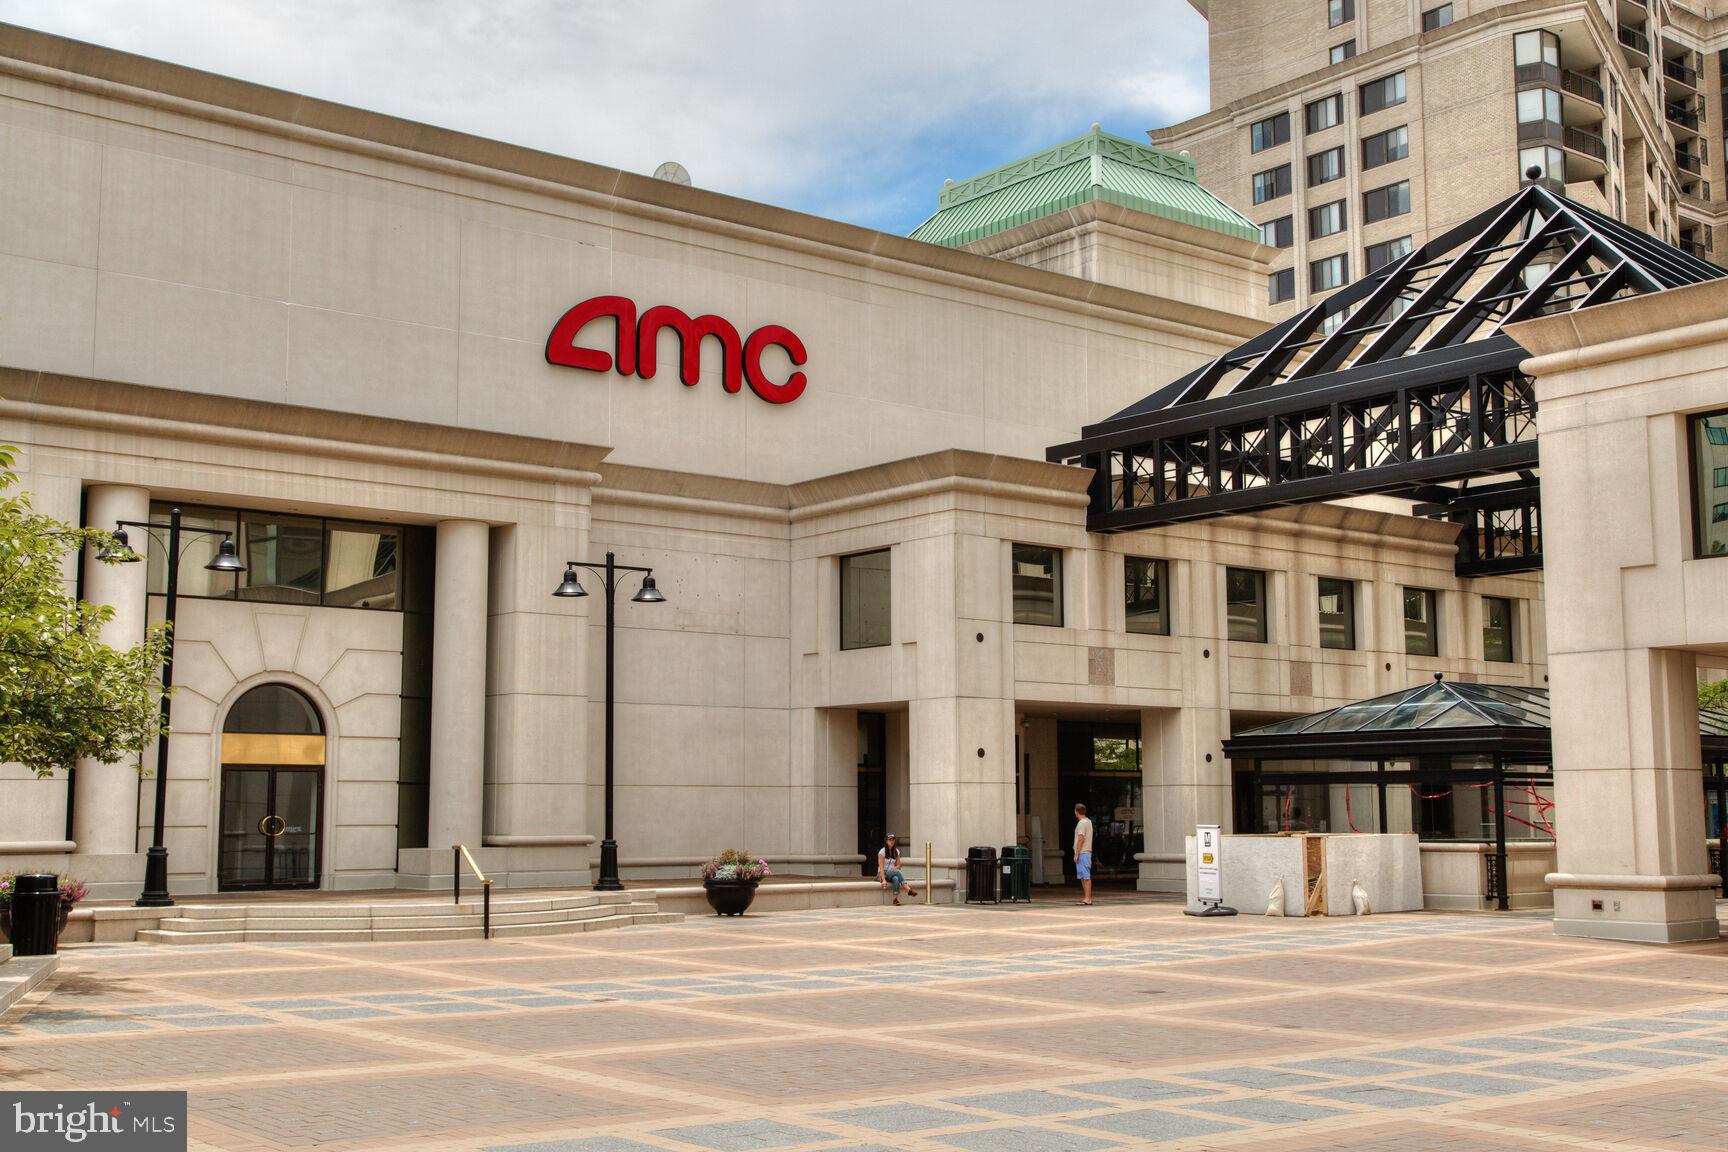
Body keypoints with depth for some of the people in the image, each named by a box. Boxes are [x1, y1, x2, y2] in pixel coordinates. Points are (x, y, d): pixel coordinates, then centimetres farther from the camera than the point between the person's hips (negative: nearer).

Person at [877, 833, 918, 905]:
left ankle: (896, 898, -46)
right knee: (898, 872, -34)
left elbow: (898, 865, 11)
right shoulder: (882, 852, -9)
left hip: (892, 873, 4)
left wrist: (895, 868, -14)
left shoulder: (896, 851, 7)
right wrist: (884, 880, -26)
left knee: (896, 878, -35)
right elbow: (881, 867, -16)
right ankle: (909, 889, -44)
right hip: (883, 874, -4)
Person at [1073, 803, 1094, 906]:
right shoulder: (1089, 822, 17)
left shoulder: (1081, 823, -13)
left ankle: (1087, 899, -13)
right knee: (1083, 876, 14)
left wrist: (1076, 854, -17)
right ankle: (1086, 897, 17)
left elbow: (1081, 839, -19)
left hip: (1082, 853, -10)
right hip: (1087, 852, 10)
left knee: (1085, 876, -11)